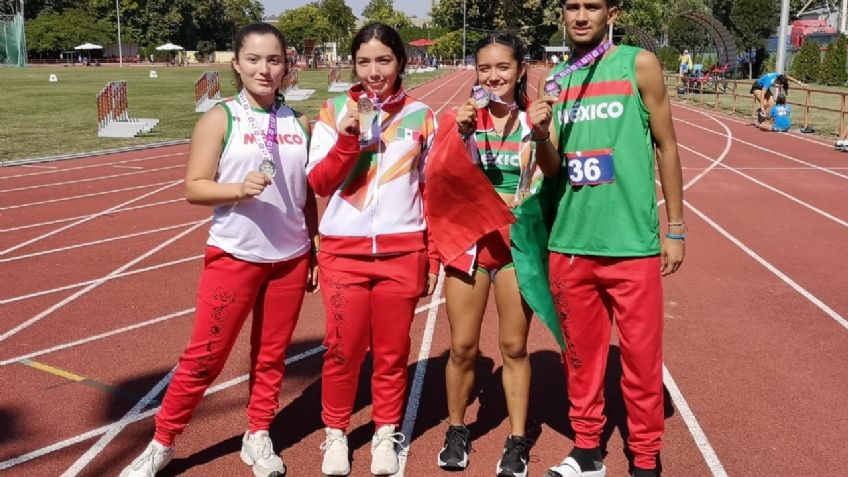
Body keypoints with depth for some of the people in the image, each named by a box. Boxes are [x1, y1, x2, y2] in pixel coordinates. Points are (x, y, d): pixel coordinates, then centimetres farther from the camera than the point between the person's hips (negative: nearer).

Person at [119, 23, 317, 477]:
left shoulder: (299, 124, 4)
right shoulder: (219, 119, -7)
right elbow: (194, 187, -9)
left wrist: (313, 249, 11)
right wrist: (239, 189, -26)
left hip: (289, 258, 4)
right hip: (233, 256, -3)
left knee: (271, 355, 12)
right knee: (205, 355, 3)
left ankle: (257, 437, 29)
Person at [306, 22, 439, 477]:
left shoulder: (421, 116, 3)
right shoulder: (334, 112, 1)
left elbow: (432, 190, 7)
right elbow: (319, 183, -3)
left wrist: (433, 256, 5)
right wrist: (347, 139, -18)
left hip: (402, 251, 1)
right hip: (344, 250, 0)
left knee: (392, 350, 9)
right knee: (342, 349, 5)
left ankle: (385, 434, 27)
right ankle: (335, 434, 24)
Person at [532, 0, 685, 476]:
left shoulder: (639, 64, -2)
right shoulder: (557, 79, 9)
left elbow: (666, 147, 2)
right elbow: (552, 169, 9)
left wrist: (676, 229, 0)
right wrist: (540, 134, -13)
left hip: (632, 241, -3)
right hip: (570, 242, 4)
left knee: (641, 357, 4)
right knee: (581, 353, 13)